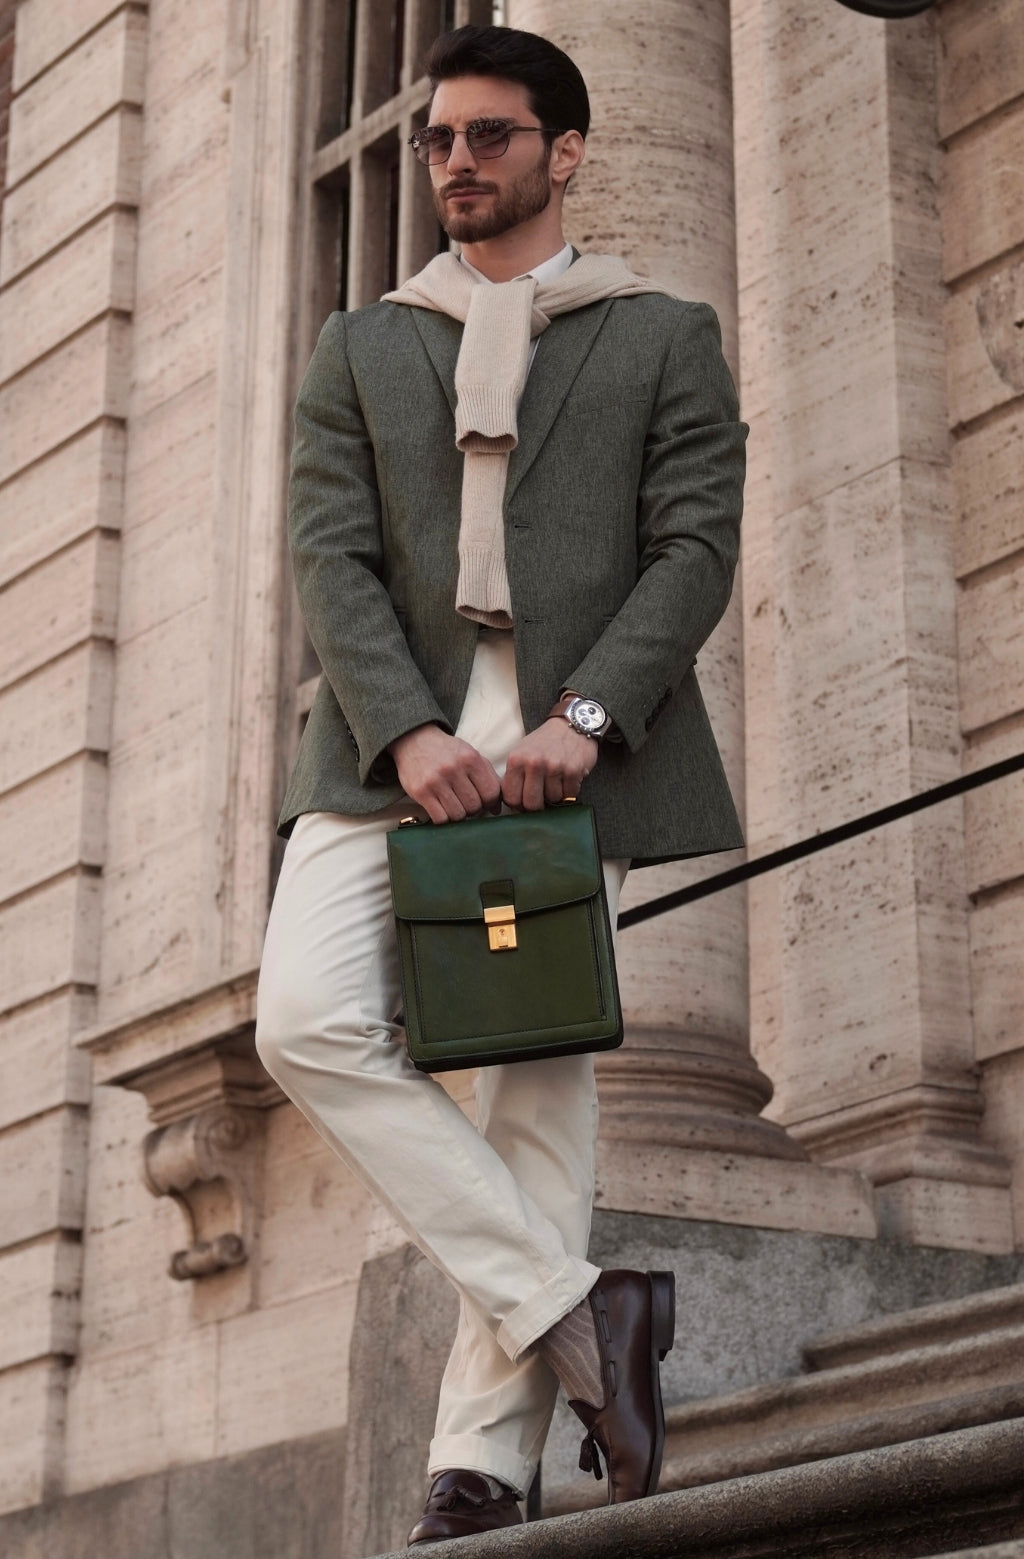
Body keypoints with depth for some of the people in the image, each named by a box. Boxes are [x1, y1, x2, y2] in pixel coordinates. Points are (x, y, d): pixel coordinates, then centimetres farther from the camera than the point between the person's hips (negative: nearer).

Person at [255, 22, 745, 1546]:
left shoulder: (665, 337, 14)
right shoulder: (360, 348, 20)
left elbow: (695, 548, 2)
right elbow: (333, 554, 6)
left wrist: (581, 719, -15)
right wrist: (408, 733, -12)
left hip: (570, 746, -2)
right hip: (395, 744, 2)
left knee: (538, 1081, -6)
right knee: (310, 1023, -19)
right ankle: (577, 1310, -13)